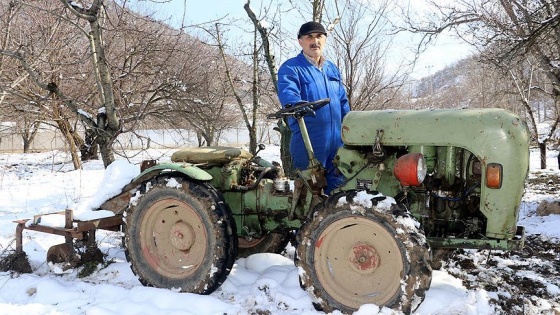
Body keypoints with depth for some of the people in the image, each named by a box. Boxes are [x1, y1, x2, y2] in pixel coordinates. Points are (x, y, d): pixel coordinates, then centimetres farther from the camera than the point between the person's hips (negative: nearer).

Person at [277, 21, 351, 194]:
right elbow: (287, 93, -24)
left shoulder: (332, 69, 17)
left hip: (337, 142, 6)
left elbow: (343, 102, 22)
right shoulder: (291, 68, -5)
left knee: (337, 187, 15)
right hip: (308, 143, -6)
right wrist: (296, 105, -46)